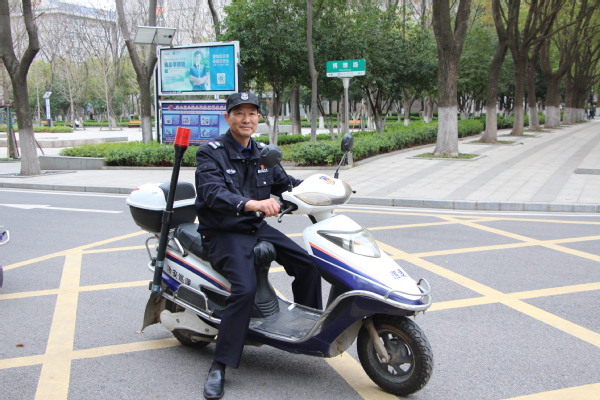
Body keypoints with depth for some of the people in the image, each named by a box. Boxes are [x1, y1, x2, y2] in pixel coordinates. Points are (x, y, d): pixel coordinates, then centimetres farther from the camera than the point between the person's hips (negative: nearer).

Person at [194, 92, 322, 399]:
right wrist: (251, 204, -45)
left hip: (257, 227, 7)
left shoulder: (262, 154, 10)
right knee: (245, 288, -29)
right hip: (224, 233, -7)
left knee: (307, 264, 1)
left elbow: (284, 184, 18)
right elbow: (213, 193, -27)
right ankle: (219, 366, -18)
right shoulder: (210, 153, -11)